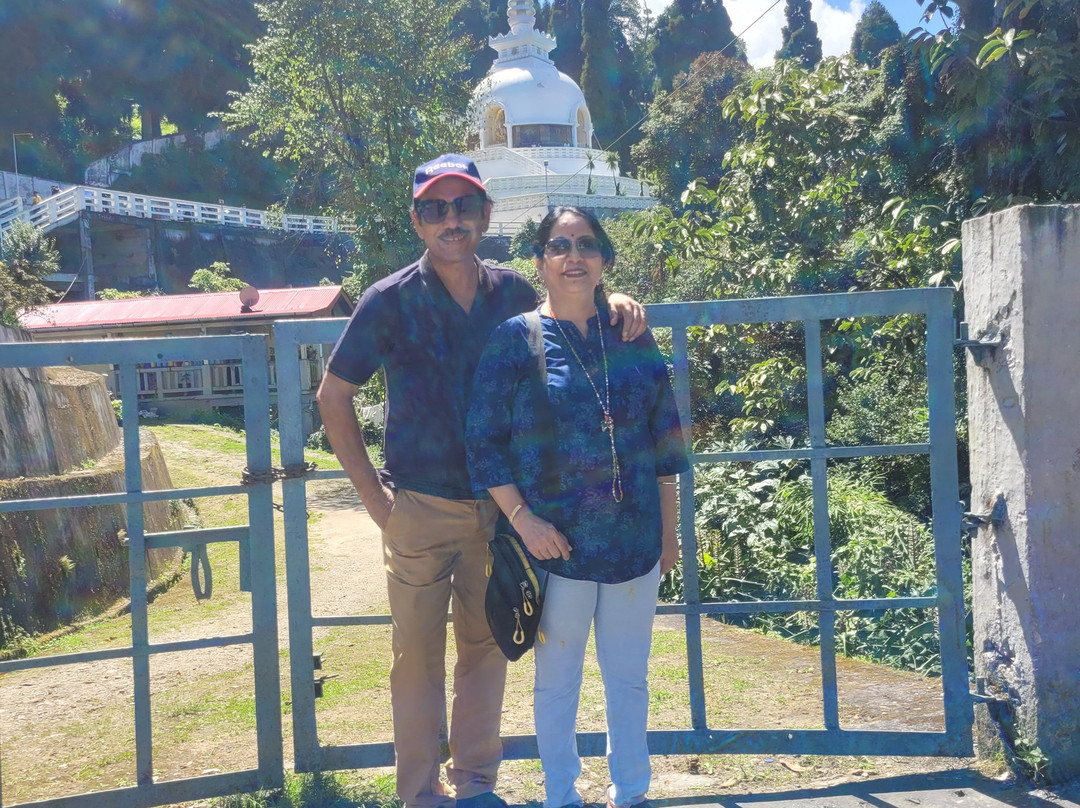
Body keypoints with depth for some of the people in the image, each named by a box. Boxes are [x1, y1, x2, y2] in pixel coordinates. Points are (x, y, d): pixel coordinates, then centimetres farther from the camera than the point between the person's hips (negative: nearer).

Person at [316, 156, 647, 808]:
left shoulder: (511, 291, 1)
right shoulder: (390, 301, -9)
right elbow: (334, 397, -2)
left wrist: (614, 303, -2)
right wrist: (374, 494, -7)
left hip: (497, 505, 4)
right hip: (419, 509, -3)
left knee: (486, 649, 14)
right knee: (419, 657, 6)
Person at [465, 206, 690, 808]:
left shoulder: (632, 336, 4)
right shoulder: (515, 340, -5)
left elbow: (665, 436, 9)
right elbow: (484, 439, -6)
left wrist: (669, 529, 8)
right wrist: (523, 519, -14)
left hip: (635, 539, 3)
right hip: (554, 543, -2)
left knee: (630, 677, 15)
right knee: (557, 679, 11)